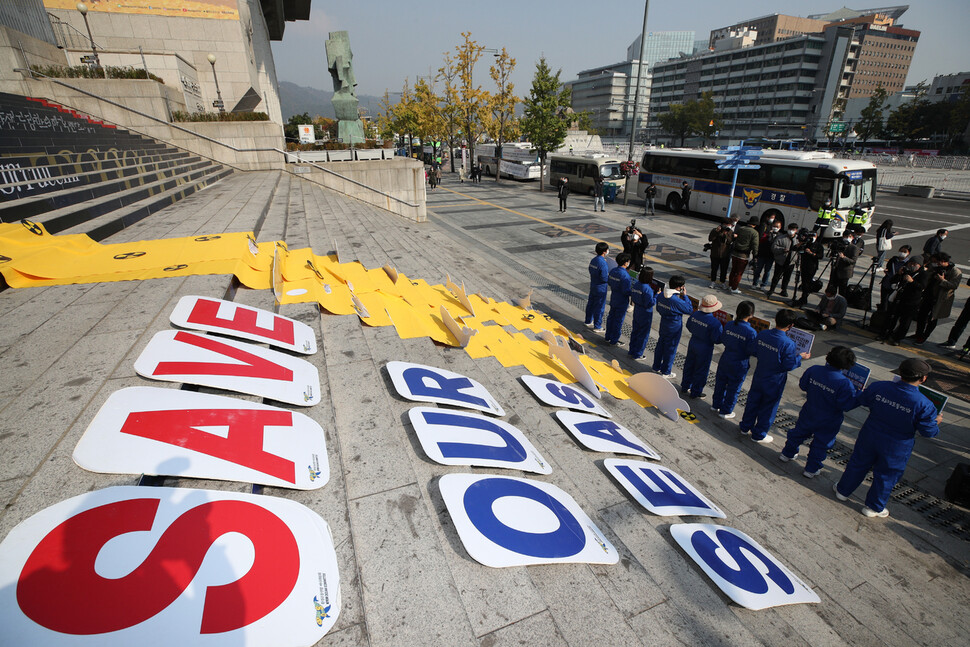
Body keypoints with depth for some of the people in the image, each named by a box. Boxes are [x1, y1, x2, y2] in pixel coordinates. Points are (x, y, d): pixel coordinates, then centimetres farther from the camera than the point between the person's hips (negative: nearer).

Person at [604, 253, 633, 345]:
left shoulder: (612, 271, -1)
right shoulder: (625, 275, -25)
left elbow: (609, 282, 13)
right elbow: (626, 291, -25)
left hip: (613, 299, 8)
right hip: (622, 302, -8)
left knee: (611, 317, 19)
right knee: (618, 321, 4)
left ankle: (608, 337, 30)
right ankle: (614, 341, 13)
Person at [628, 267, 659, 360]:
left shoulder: (635, 284, -3)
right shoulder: (647, 289, -25)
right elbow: (650, 304, -24)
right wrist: (657, 295, -15)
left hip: (636, 311, 7)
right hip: (645, 314, -7)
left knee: (635, 331, 20)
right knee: (643, 334, 7)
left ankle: (632, 351, 32)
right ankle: (637, 354, 16)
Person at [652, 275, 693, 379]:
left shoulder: (661, 295, -6)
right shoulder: (676, 301, -29)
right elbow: (690, 309, -16)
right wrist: (685, 296, -13)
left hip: (663, 324, 7)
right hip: (674, 328, -7)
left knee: (660, 345, 20)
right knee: (670, 349, 8)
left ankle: (656, 367, 34)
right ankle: (666, 372, 21)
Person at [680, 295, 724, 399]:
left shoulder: (694, 314, -10)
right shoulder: (714, 323, -27)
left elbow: (689, 326, 6)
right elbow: (717, 339, -21)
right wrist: (723, 330, -6)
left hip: (692, 343, 6)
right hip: (705, 348, -6)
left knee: (689, 366, 22)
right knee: (701, 370, 11)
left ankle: (685, 386, 37)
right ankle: (695, 392, 24)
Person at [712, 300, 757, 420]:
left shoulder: (729, 325, -9)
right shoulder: (751, 332, -24)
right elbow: (752, 351, -17)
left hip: (725, 360, 5)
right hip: (739, 365, -4)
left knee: (720, 383, 22)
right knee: (733, 388, 13)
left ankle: (716, 404, 39)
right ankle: (725, 411, 26)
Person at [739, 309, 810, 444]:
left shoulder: (762, 334, -10)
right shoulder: (788, 343, -26)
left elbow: (755, 352, 3)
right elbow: (789, 365, -19)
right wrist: (800, 357, -3)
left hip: (759, 376, 5)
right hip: (774, 381, -5)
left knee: (753, 401, 21)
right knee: (768, 407, 12)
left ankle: (745, 427, 36)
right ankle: (759, 435, 25)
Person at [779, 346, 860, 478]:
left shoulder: (813, 370, -18)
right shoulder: (845, 384, -30)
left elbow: (802, 385, -3)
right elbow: (847, 405, -22)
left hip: (808, 415, 4)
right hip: (828, 422, -3)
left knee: (799, 433, 26)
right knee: (821, 444, 16)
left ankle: (787, 454, 44)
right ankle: (811, 469, 30)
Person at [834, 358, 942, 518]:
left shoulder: (878, 387, -19)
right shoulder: (924, 405, -25)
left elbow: (863, 400, 0)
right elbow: (928, 431, -13)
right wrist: (936, 423, 8)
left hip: (869, 437, 2)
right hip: (896, 448, -2)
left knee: (858, 464, 23)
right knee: (886, 476, 19)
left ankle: (843, 490, 42)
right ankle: (873, 507, 36)